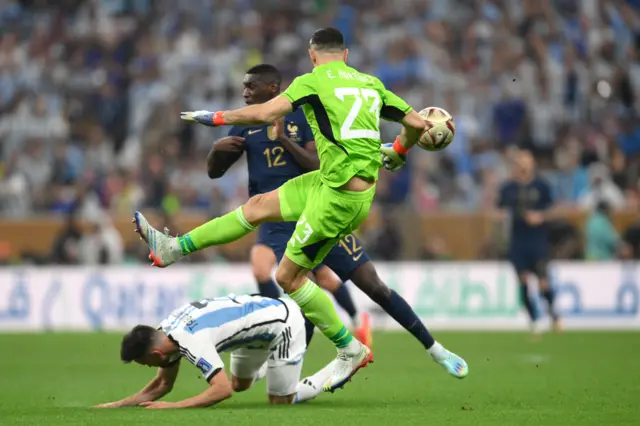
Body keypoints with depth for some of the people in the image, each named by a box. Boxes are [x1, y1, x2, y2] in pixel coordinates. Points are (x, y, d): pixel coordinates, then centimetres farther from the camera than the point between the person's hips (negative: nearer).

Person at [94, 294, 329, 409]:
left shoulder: (192, 341, -35)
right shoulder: (164, 332, -6)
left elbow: (223, 389, -41)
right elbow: (162, 384, 7)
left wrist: (172, 407, -40)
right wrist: (118, 405, -2)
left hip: (284, 321, -9)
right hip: (263, 311, 9)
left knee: (280, 404, 0)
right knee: (240, 384, 26)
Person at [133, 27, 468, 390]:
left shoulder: (313, 80, -6)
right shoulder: (370, 83, 12)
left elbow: (266, 113, -18)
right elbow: (417, 123, 13)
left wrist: (216, 117, -3)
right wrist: (398, 153, 34)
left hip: (340, 196, -8)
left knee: (289, 276, 3)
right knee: (259, 206, 15)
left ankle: (351, 351, 11)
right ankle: (173, 248, 23)